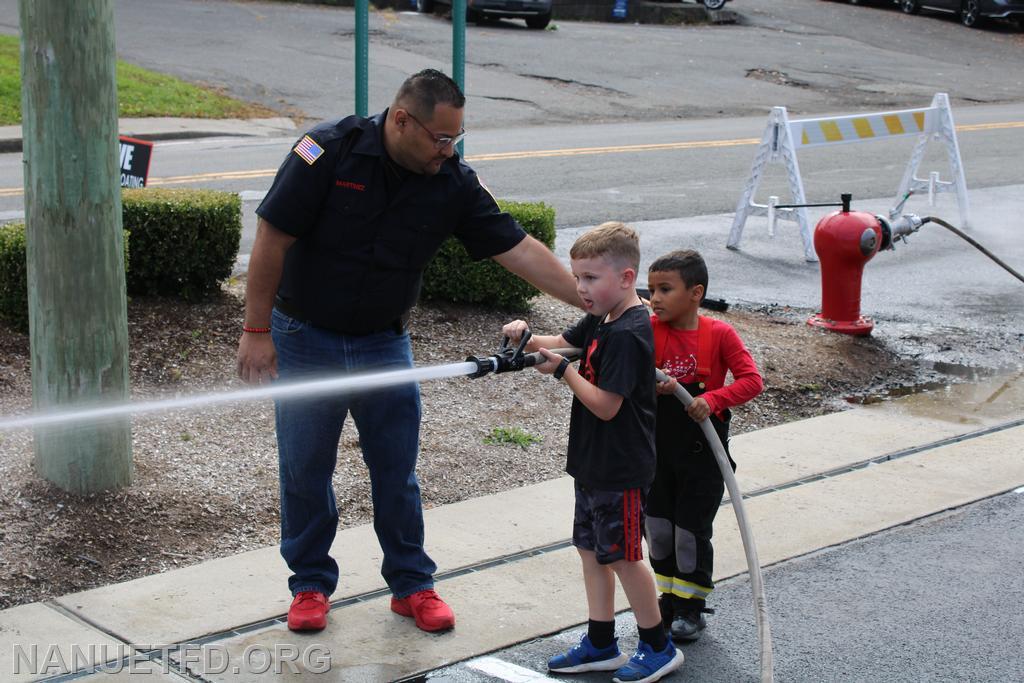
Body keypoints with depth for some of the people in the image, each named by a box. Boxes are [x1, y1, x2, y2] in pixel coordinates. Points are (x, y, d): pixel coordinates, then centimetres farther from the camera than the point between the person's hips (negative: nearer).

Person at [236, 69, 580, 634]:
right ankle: (311, 584, 25)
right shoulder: (330, 150, -20)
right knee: (305, 469, 6)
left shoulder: (453, 182, -10)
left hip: (384, 341, 3)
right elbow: (272, 238, -17)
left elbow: (518, 248, -9)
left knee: (397, 470, 7)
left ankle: (412, 584, 24)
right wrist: (256, 330, -16)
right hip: (305, 337, -2)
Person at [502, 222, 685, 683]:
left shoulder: (627, 334, -23)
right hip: (594, 463, 10)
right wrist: (527, 339, -7)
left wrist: (562, 369, -18)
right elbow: (561, 342, 13)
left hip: (620, 470, -10)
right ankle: (600, 645, 25)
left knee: (622, 556, 2)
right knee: (591, 549, 15)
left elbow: (606, 406, -25)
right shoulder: (600, 321, 6)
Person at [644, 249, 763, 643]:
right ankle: (669, 598, 30)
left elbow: (752, 380, -13)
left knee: (691, 529, 4)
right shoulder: (649, 330, -5)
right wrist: (651, 384, -29)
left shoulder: (719, 334, -10)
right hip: (657, 447, 3)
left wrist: (713, 399, -27)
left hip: (702, 449, -3)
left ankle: (691, 607, 22)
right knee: (658, 525, 11)